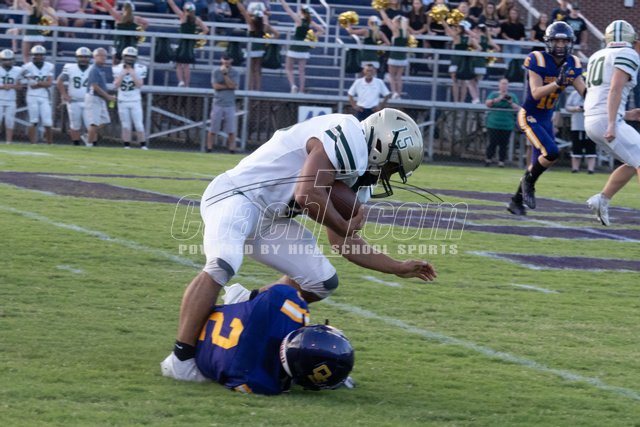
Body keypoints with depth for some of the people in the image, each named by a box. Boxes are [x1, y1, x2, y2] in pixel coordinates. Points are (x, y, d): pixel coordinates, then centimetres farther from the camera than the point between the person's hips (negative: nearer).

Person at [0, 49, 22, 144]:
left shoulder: (17, 71, 7)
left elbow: (19, 86, 10)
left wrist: (11, 86, -10)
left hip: (11, 101, 2)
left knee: (10, 122, 1)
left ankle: (9, 141, 4)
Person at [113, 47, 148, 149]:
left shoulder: (140, 69, -5)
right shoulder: (118, 69, 0)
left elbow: (139, 85, -10)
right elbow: (116, 85, -6)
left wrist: (132, 73, -18)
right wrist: (123, 73, -15)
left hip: (135, 101, -1)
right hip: (122, 101, 2)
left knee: (139, 125, -5)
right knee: (125, 125, 3)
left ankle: (143, 146, 0)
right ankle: (127, 146, 7)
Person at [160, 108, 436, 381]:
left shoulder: (357, 180, 13)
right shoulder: (346, 138, -17)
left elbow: (342, 242, 19)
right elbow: (308, 196, -27)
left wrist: (398, 268, 19)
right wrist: (347, 226, -10)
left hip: (268, 220, 10)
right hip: (236, 196, -10)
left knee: (321, 281, 8)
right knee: (222, 266, -34)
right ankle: (182, 357, -32)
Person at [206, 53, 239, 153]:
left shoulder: (235, 73, 5)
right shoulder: (216, 72, 4)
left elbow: (232, 85, -9)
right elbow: (215, 86, -7)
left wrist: (225, 74, -13)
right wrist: (228, 86, -7)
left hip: (230, 103, 0)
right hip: (218, 103, 0)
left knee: (231, 130, -3)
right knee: (213, 129, 0)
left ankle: (232, 148, 0)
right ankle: (209, 148, 5)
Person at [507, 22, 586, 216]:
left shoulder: (572, 64, -2)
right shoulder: (538, 60, -20)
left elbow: (584, 91, -6)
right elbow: (536, 93, -26)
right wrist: (558, 84, -38)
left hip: (546, 119, 7)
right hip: (529, 117, -7)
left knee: (538, 164, 11)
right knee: (551, 152, -24)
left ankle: (516, 201, 27)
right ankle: (529, 182, 3)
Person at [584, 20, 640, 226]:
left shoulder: (597, 57, 22)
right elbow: (615, 90, -18)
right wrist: (612, 124, -25)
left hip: (592, 121, 8)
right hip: (606, 121, -8)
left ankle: (602, 200, 10)